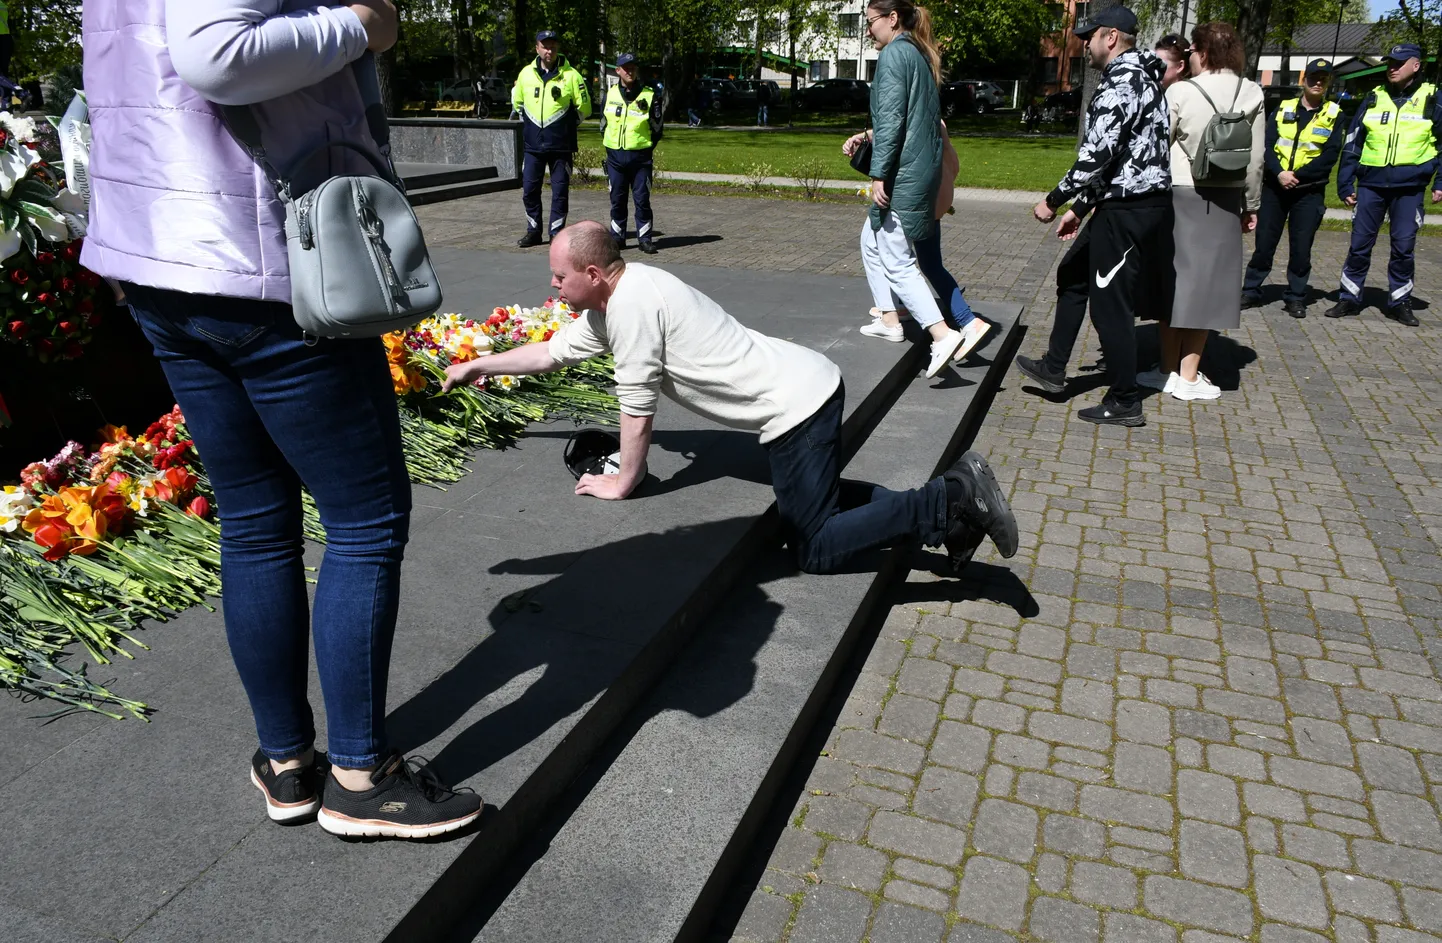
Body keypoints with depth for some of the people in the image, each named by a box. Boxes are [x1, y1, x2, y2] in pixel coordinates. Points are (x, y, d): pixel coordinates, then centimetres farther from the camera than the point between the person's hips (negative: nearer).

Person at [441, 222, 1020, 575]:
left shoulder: (632, 304, -17)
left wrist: (623, 483, 1)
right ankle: (953, 499, 10)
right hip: (811, 386, 10)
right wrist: (478, 365, 32)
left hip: (796, 404, -10)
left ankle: (951, 503, -10)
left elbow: (637, 408, -13)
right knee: (814, 500, 21)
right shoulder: (610, 304, 13)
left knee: (815, 549, -7)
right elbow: (552, 352, 26)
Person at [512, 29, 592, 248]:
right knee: (529, 189, 5)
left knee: (560, 190, 1)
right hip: (532, 145, 3)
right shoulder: (526, 73, 4)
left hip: (561, 146, -3)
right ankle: (533, 231, 18)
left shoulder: (571, 75, -5)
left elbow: (584, 107, 1)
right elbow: (516, 102, 20)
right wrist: (528, 124, 17)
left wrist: (568, 126, 7)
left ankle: (556, 232, 10)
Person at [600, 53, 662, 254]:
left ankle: (645, 238, 5)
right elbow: (603, 124, 16)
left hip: (640, 156, -3)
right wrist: (611, 146, 11)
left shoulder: (650, 95, -2)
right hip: (615, 156, 3)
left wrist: (644, 149, 4)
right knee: (617, 199, 7)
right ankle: (617, 237, 16)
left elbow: (657, 128, 3)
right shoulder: (610, 94, 6)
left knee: (642, 199, -1)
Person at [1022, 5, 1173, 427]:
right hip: (1128, 202, 11)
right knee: (1073, 274, 19)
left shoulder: (1122, 82, -15)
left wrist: (1054, 200, -13)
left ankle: (1125, 403, 6)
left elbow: (1096, 154, -23)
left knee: (1109, 302, -3)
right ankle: (1054, 368, 28)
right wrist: (1080, 207, 22)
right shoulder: (1138, 77, 18)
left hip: (1127, 209, -11)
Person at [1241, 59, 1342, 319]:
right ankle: (1251, 291, 13)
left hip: (1309, 192, -1)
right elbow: (1267, 144, -2)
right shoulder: (1283, 108, 8)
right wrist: (1278, 173, -17)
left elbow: (1330, 154, -5)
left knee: (1301, 247, 0)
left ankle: (1296, 298, 10)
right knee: (1264, 242, 3)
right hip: (1274, 187, 1)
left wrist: (1298, 176, -15)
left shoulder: (1334, 114, 5)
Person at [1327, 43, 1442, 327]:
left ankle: (1400, 303, 13)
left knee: (1404, 246, 2)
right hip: (1370, 184, 1)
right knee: (1360, 244, 2)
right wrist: (1345, 184, 4)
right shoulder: (1375, 98, 9)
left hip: (1409, 187, -1)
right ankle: (1349, 300, 12)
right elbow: (1352, 143, 10)